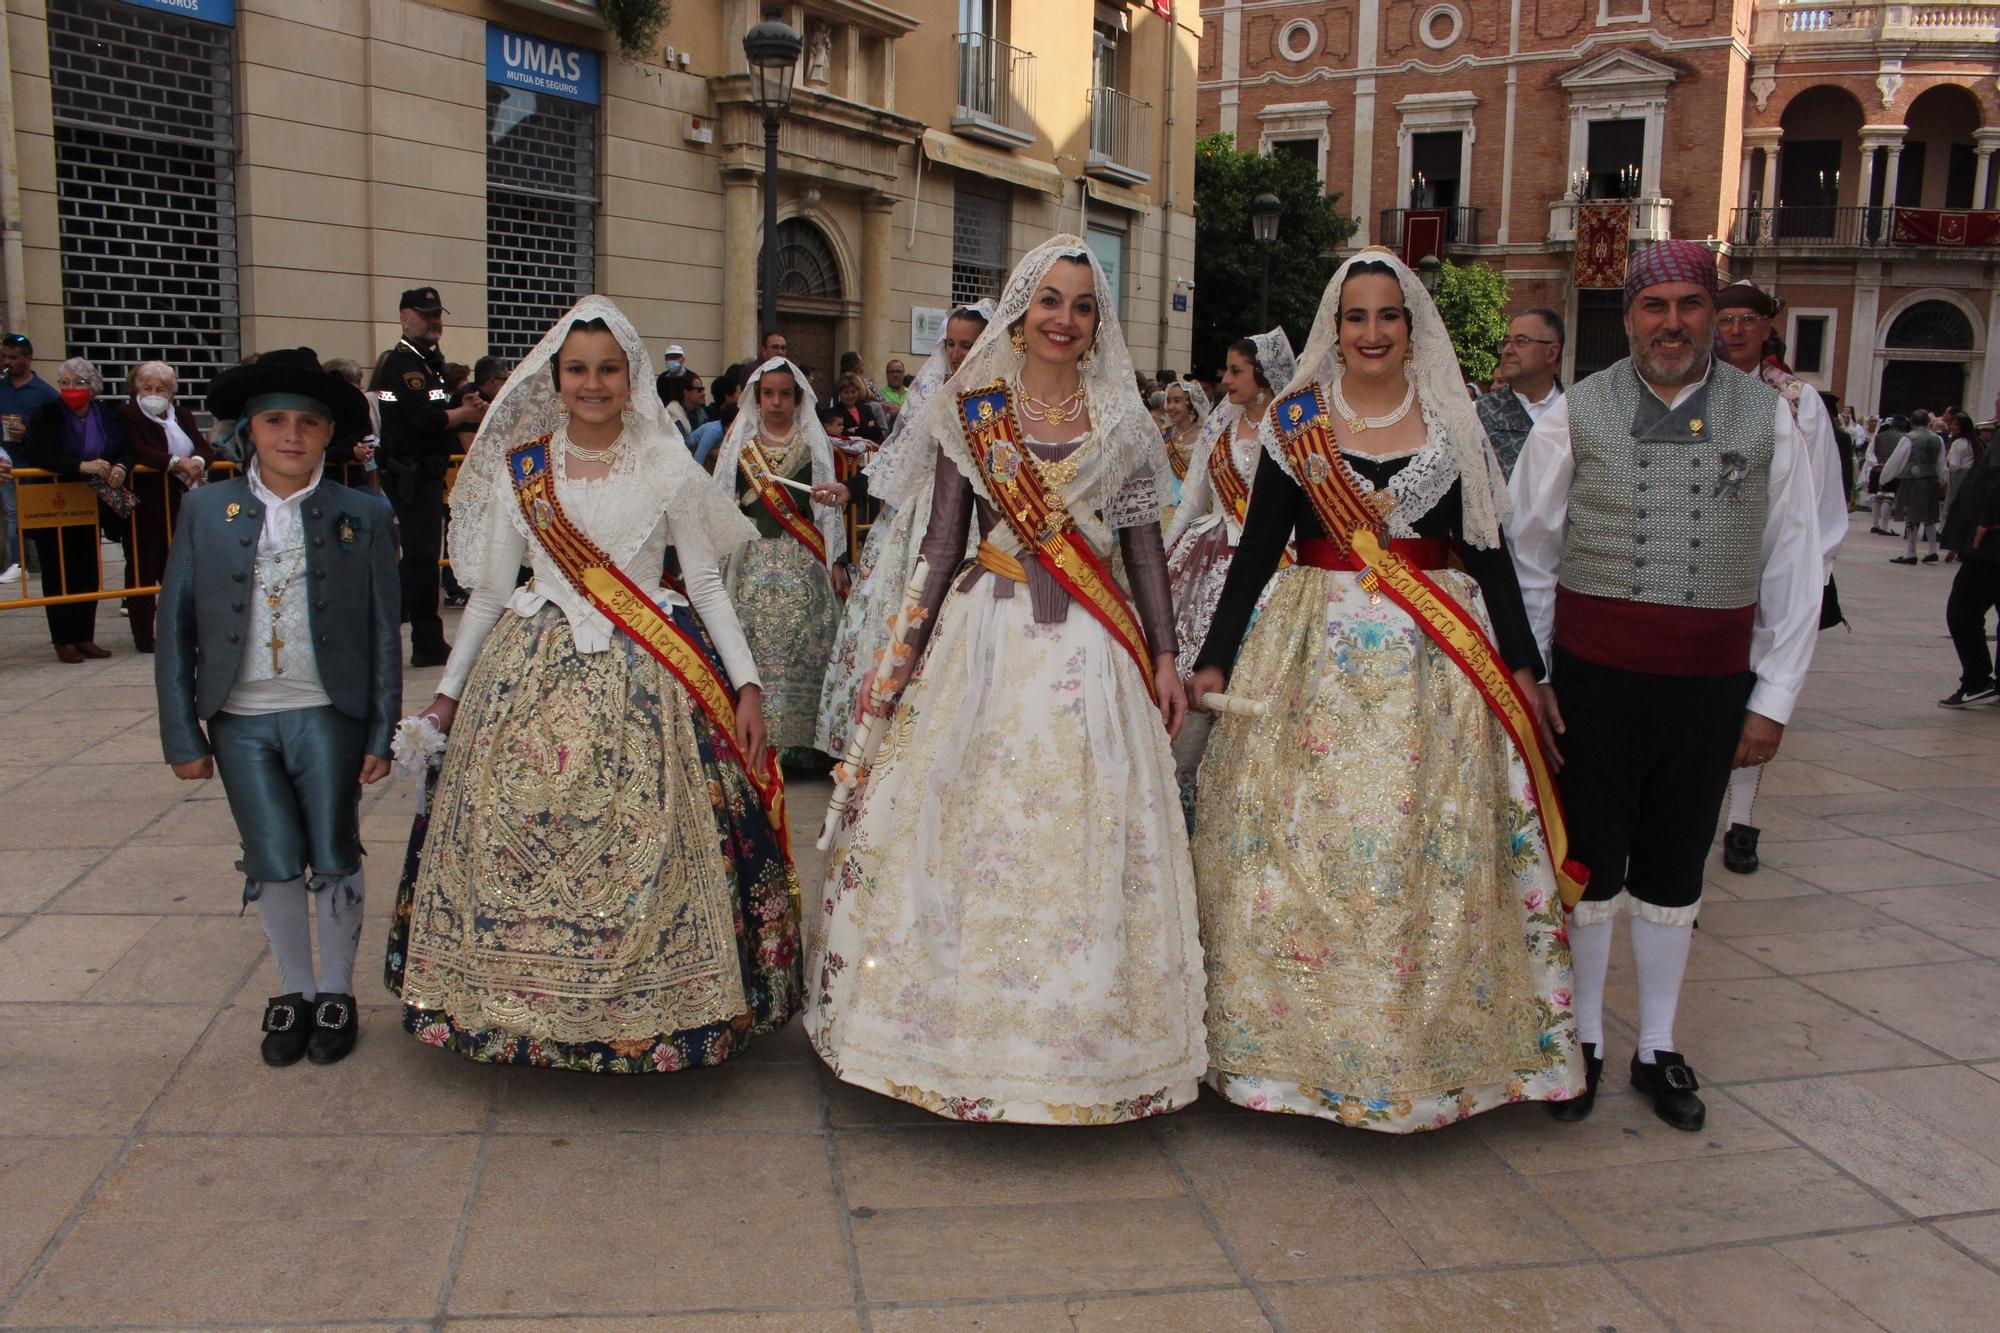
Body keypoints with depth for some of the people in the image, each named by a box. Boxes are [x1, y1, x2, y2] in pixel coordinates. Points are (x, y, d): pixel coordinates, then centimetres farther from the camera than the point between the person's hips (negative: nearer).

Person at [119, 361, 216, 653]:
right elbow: (139, 452, -16)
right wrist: (177, 462, -27)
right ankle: (142, 635, 6)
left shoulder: (182, 415, 15)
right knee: (143, 570, 0)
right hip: (145, 506, -4)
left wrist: (197, 461, -19)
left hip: (181, 505, 4)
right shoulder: (128, 416, 0)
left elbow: (204, 447, 4)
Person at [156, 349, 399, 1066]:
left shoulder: (364, 514, -2)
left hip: (328, 716, -1)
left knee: (333, 861, 6)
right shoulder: (206, 510, 2)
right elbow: (175, 627, 4)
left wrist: (381, 733, -4)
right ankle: (292, 992, 27)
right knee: (274, 866, 6)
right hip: (240, 719, 1)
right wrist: (182, 734, 0)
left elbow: (385, 631, -1)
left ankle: (336, 994, 24)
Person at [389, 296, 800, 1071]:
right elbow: (490, 589, 12)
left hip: (645, 682, -2)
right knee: (517, 842, -1)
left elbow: (706, 584, 4)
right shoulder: (518, 468, 7)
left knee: (644, 850, -7)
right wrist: (447, 693, 11)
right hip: (534, 675, 2)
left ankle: (649, 1013, 10)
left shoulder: (668, 467, 3)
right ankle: (525, 1004, 18)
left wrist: (745, 684, -4)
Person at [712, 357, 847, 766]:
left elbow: (830, 506, 7)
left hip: (805, 562, -1)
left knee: (805, 647, -6)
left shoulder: (814, 445, 9)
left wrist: (837, 561, 0)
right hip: (754, 560, 1)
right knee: (758, 648, -4)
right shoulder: (740, 446, 10)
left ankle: (802, 739, 0)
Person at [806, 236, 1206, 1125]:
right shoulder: (972, 411, 5)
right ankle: (962, 1023, 17)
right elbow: (942, 541, 5)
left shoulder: (1121, 420, 7)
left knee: (1084, 834, 2)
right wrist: (907, 653, 1)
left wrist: (1164, 658, 2)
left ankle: (1070, 1037, 16)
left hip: (1091, 651, 0)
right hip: (986, 636, 0)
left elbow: (1145, 549, 8)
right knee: (966, 823, 2)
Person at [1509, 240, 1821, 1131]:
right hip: (1595, 676, -1)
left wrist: (1773, 697, 1)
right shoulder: (1576, 415, -1)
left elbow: (1793, 567, 4)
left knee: (1674, 866, 14)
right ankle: (1583, 1040, 26)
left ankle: (1659, 1048, 30)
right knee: (1590, 859, 8)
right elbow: (1528, 555, 1)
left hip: (1711, 682, 1)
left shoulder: (1767, 418, 2)